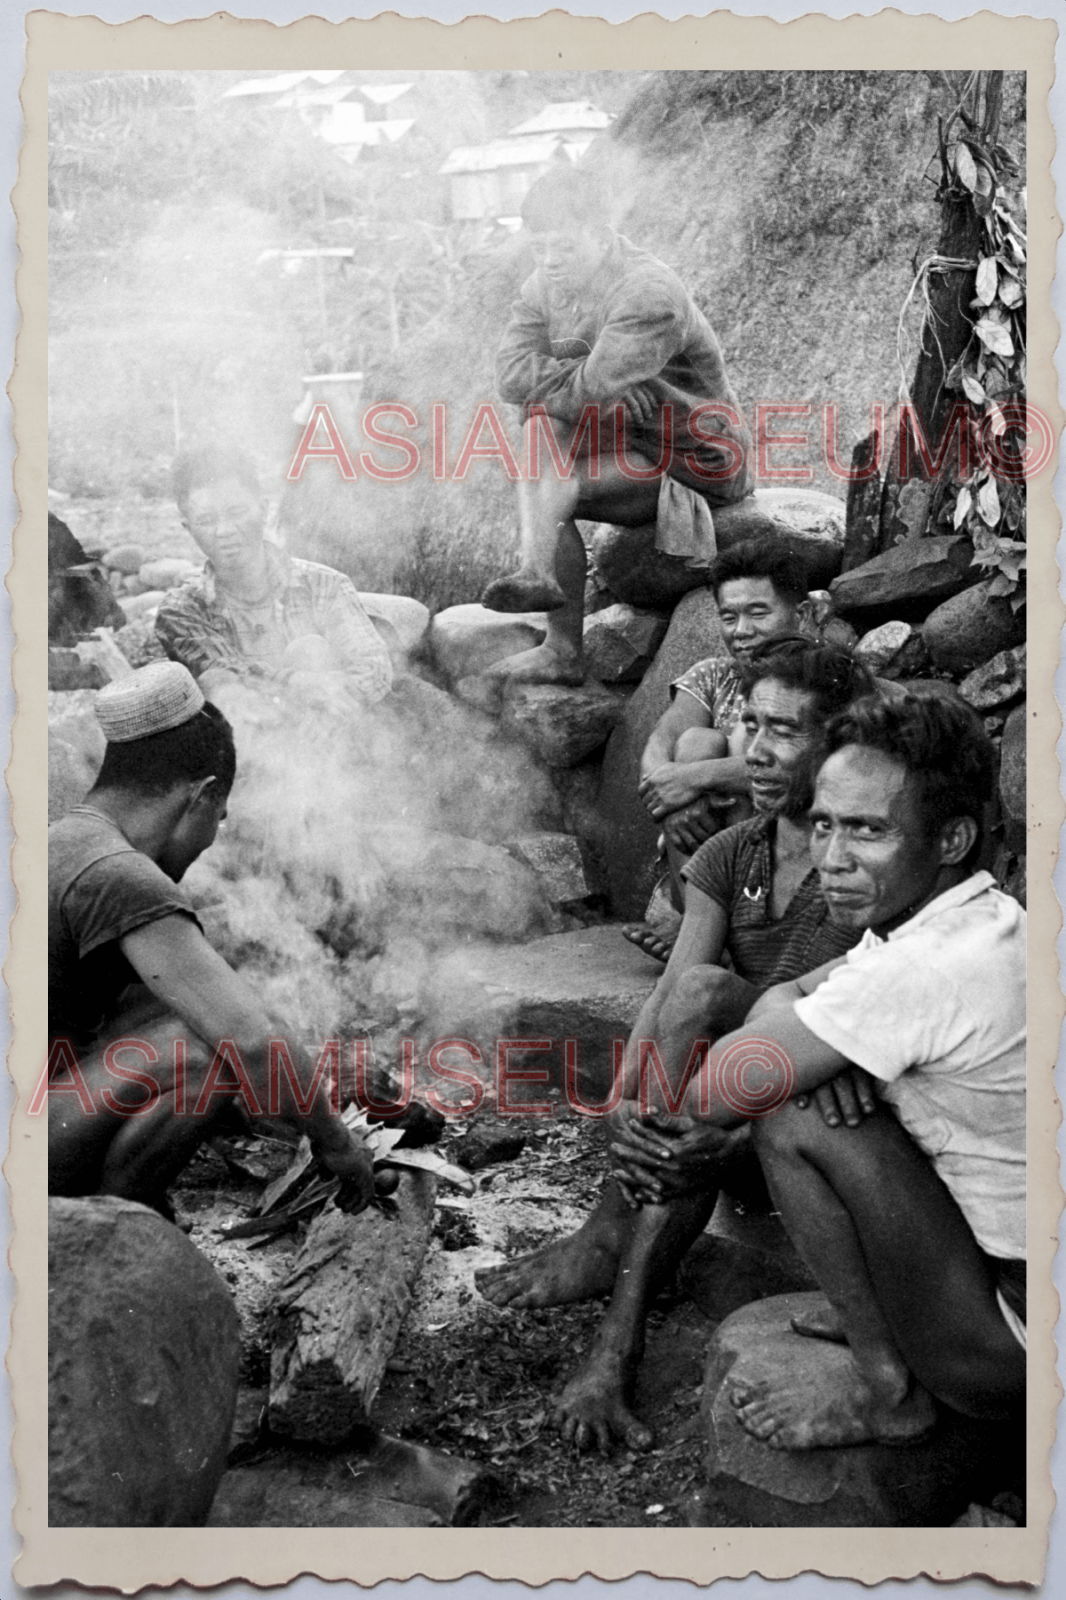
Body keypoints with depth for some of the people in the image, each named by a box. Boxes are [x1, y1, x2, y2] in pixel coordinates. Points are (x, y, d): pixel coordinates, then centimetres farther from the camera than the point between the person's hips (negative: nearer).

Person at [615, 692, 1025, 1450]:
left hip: (1016, 1353, -9)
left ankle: (886, 1390, 2)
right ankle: (878, 1312, 19)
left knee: (796, 1121, -16)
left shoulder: (931, 969, -29)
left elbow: (694, 1096, -24)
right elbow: (783, 1000, 7)